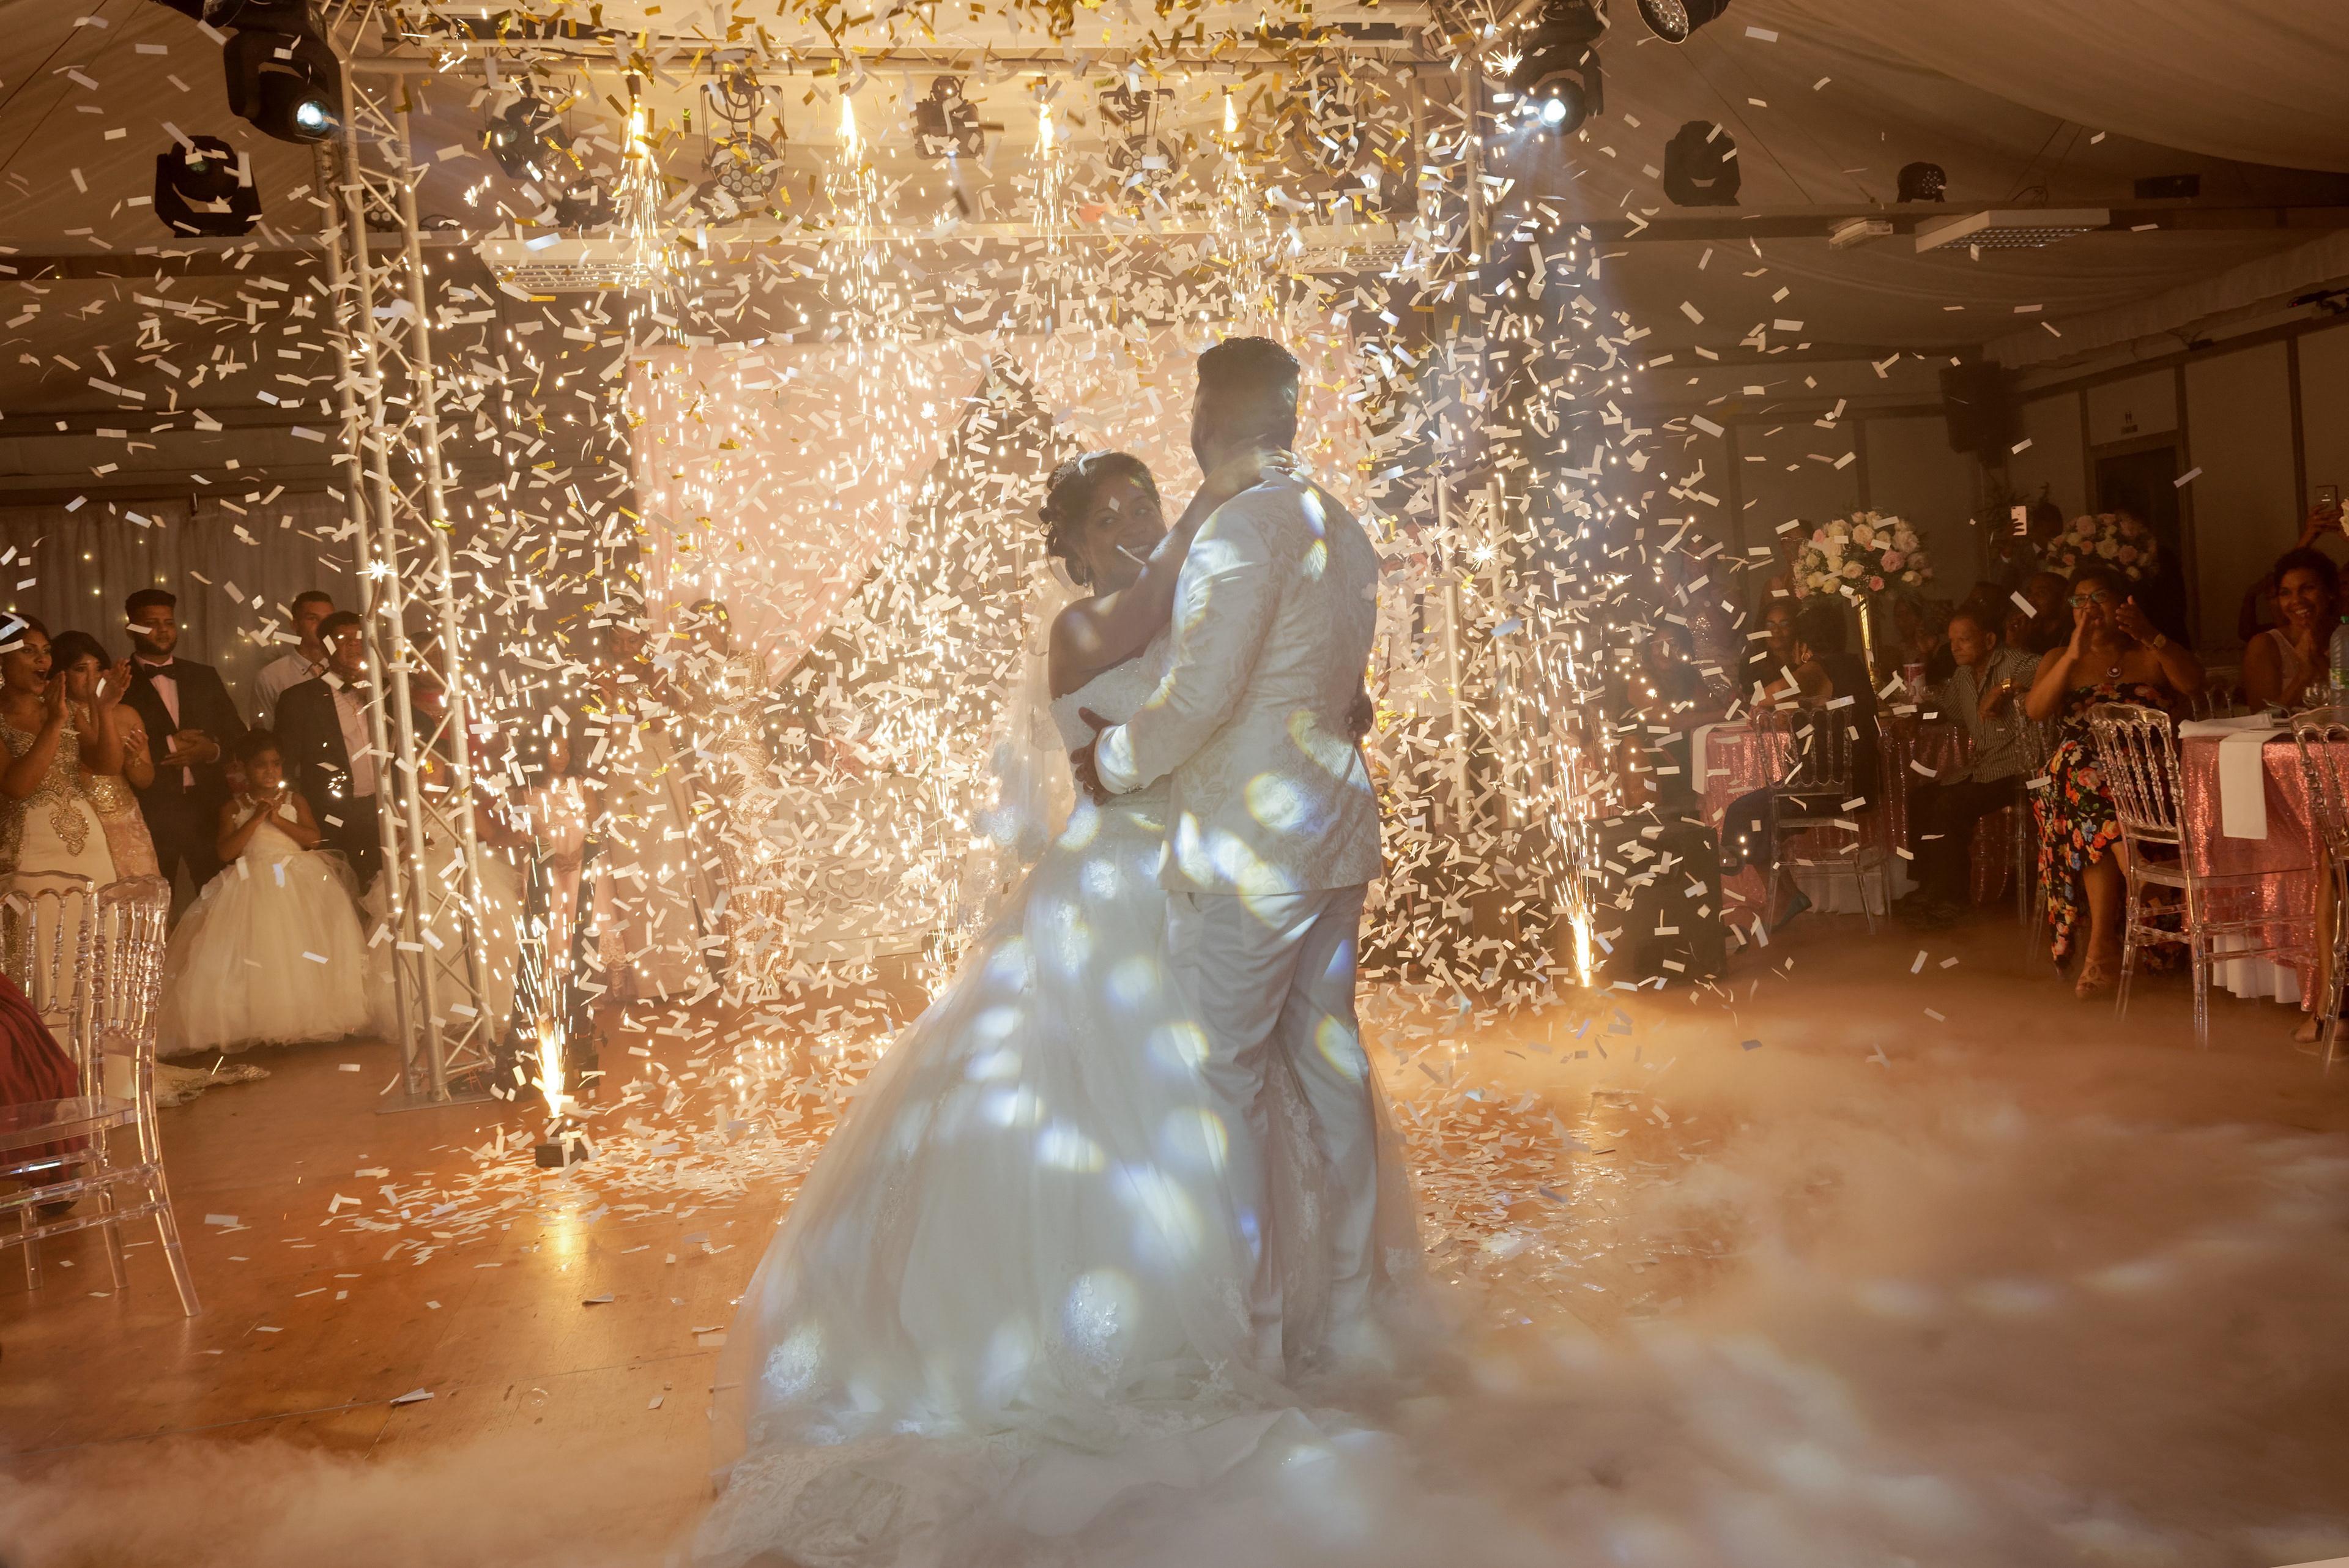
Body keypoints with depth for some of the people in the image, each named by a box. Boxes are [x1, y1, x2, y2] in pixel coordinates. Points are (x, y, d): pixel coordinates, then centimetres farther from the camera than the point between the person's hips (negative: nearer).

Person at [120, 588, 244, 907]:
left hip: (207, 807, 3)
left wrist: (212, 750, -6)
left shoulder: (205, 677, 15)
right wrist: (166, 745, -13)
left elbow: (237, 734, 14)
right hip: (148, 811, -3)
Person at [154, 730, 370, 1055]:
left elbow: (314, 838, 0)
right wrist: (256, 819, -9)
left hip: (300, 881, 1)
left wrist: (278, 819, -9)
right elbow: (225, 852, -5)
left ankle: (307, 1018, -15)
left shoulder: (294, 800, 13)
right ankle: (256, 1024, -21)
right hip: (252, 886, -1)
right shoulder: (233, 808, 9)